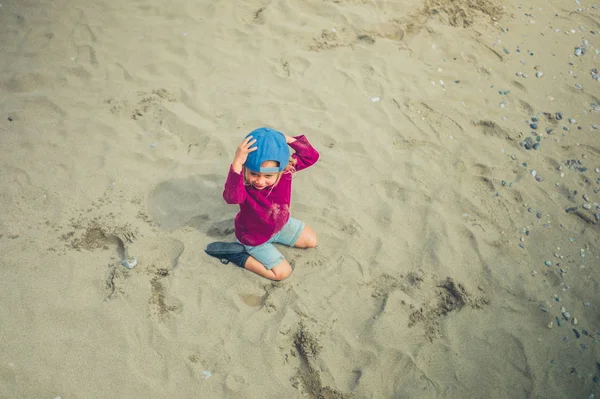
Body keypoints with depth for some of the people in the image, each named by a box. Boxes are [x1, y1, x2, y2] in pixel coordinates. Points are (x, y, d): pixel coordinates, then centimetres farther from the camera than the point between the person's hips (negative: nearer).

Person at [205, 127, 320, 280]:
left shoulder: (287, 169, -27)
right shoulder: (242, 183, -40)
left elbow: (311, 156, -23)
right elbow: (232, 197, -63)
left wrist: (288, 139, -36)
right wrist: (237, 163, -73)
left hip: (281, 224, 6)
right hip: (254, 237, -6)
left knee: (311, 241, 14)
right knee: (282, 272, -5)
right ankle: (237, 254, 5)